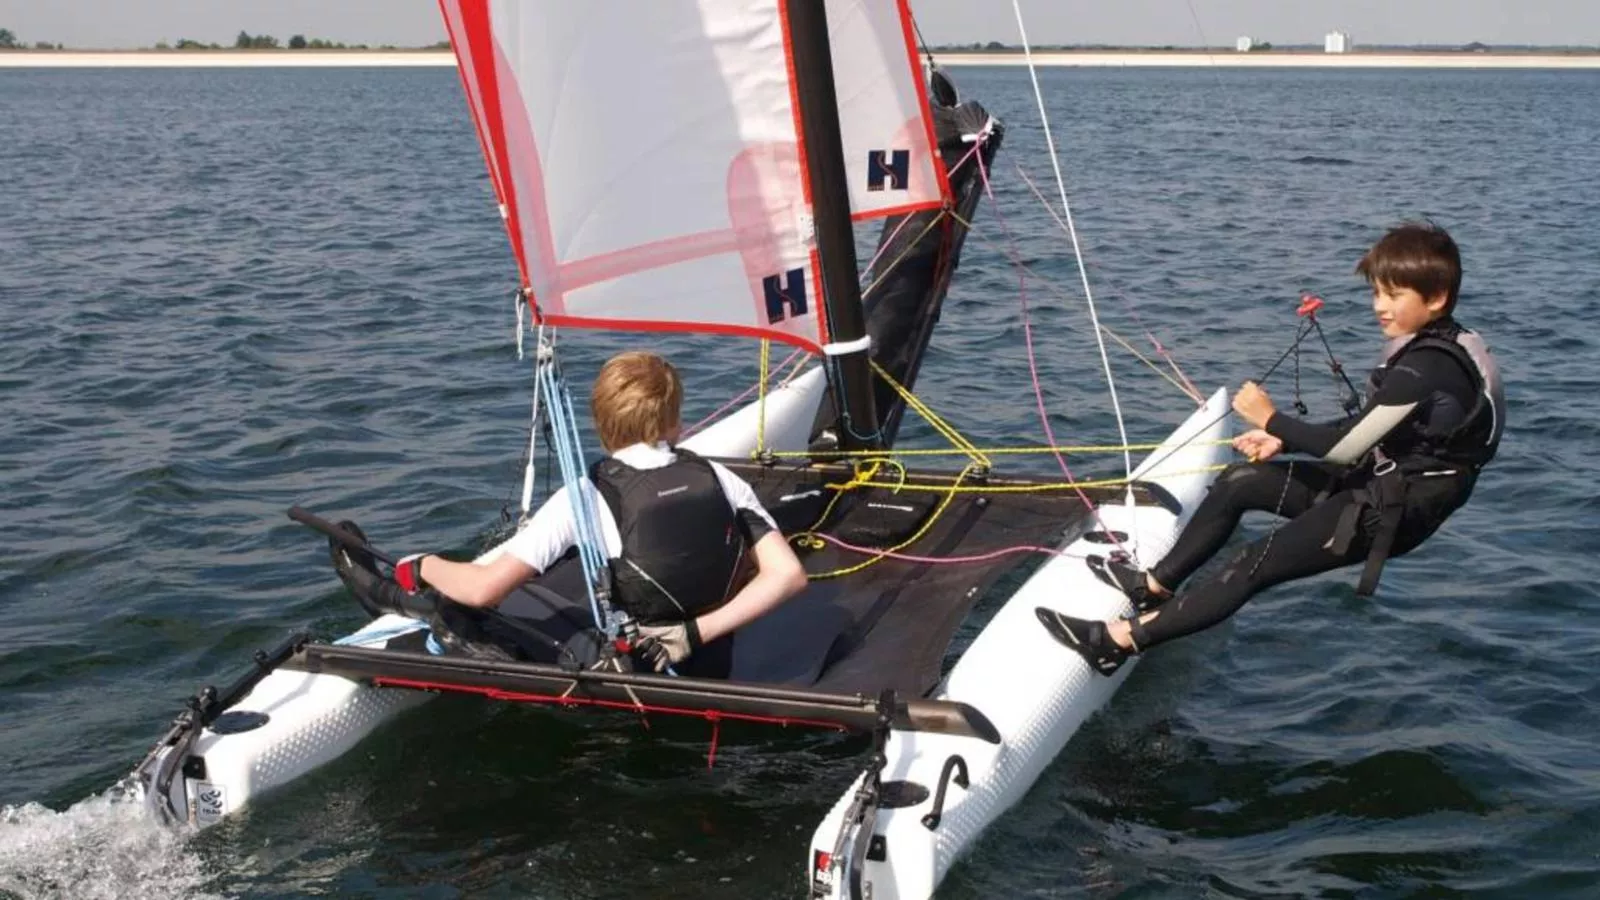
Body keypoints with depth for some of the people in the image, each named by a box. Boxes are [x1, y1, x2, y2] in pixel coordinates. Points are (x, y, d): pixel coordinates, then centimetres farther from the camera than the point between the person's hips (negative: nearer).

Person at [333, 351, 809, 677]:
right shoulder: (720, 479, -6)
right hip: (711, 677, 4)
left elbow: (485, 589, -22)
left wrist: (423, 566, -1)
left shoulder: (589, 495, -16)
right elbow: (788, 574, -15)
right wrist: (697, 632, -14)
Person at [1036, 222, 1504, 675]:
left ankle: (1120, 639, -15)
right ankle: (1155, 583, 20)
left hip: (1391, 512, -10)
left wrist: (1271, 420, -13)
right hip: (1377, 480, 10)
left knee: (1252, 566, -16)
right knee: (1238, 481, 11)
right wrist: (1284, 439, 8)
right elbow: (1365, 431, 16)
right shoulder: (1427, 346, 7)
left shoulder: (1429, 369, -25)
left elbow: (1345, 447, -26)